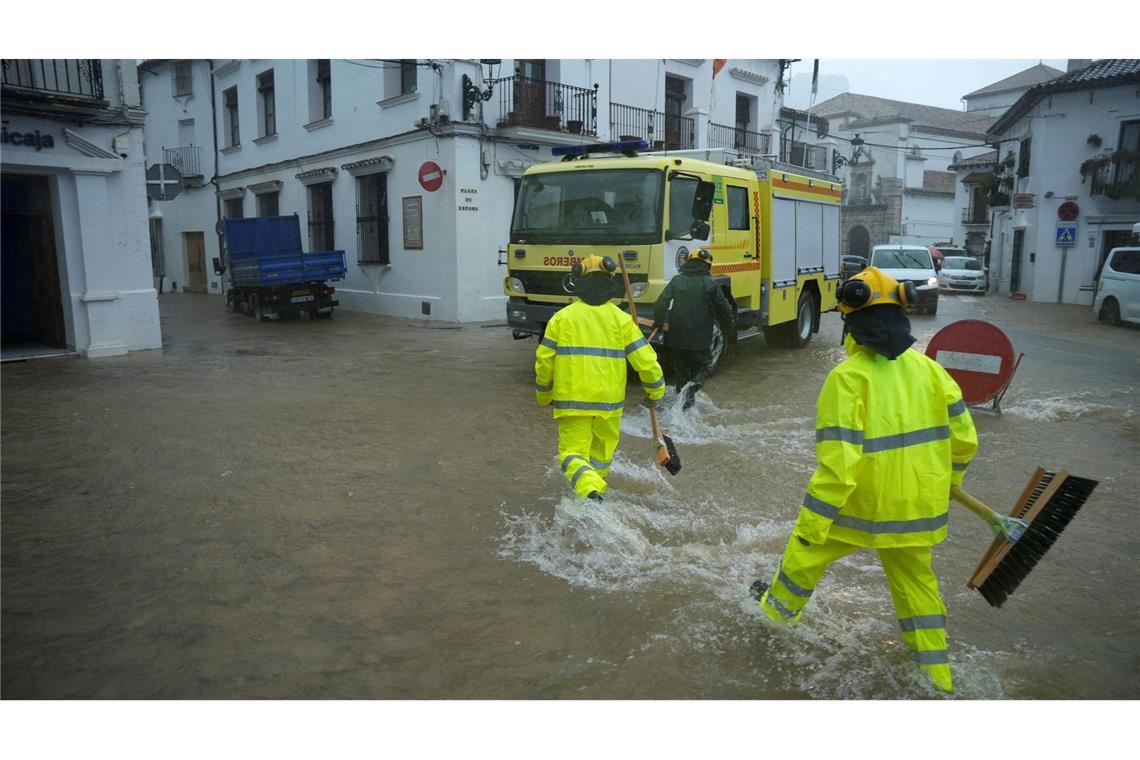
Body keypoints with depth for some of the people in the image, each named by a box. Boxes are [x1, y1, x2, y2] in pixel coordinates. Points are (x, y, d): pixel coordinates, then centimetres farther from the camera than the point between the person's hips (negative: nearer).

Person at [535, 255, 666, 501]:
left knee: (572, 452, 3)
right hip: (609, 400, 1)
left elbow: (544, 360, 1)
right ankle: (594, 487, 37)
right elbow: (645, 359, -4)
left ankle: (590, 490, -22)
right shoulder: (621, 319, -1)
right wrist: (656, 391, 13)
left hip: (571, 400, -1)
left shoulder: (562, 317, 0)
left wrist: (544, 395, 16)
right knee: (603, 450, 22)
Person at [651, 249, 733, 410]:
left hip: (676, 336, 3)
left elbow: (660, 304, -1)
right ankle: (693, 386, -18)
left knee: (680, 369, 18)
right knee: (704, 366, 10)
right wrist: (727, 324, 20)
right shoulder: (710, 284, -4)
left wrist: (658, 323, 14)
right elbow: (724, 310, 1)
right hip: (700, 339, -3)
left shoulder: (676, 281, 3)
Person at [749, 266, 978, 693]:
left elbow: (837, 463, -25)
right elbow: (963, 438, 4)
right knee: (915, 578, 24)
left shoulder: (848, 378, -21)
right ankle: (936, 674, 35)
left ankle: (782, 607, 45)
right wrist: (948, 480, 23)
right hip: (917, 506, 6)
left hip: (862, 506, -5)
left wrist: (811, 523, -17)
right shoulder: (928, 369, -2)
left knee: (807, 550, 21)